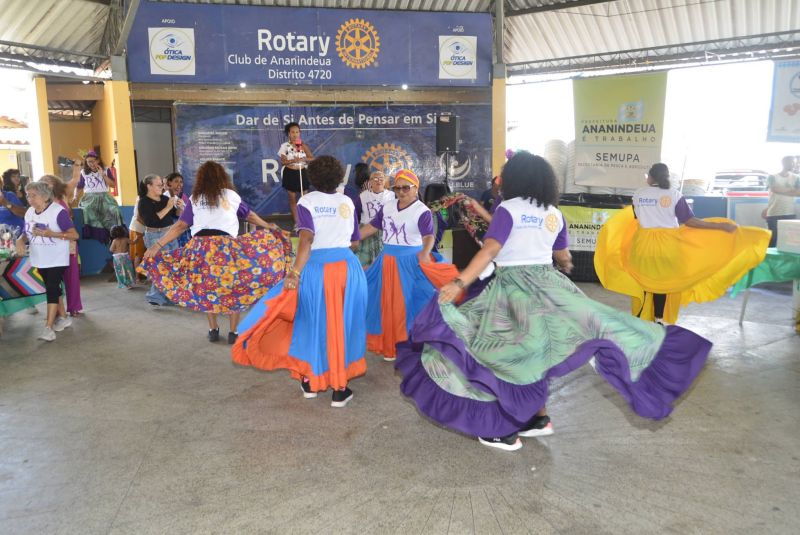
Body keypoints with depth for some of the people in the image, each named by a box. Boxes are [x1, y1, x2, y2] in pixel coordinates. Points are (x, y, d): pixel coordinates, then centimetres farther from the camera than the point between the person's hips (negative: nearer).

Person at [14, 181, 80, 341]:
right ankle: (63, 317, 29)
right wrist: (20, 240, -11)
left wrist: (51, 234, -30)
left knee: (52, 289, -11)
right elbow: (26, 233, 13)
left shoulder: (58, 211, -17)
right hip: (39, 259, 7)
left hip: (56, 259, -7)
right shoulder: (29, 212, 5)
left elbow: (74, 235, -19)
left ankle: (48, 327, -11)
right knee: (52, 288, 15)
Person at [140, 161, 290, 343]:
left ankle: (213, 330, 23)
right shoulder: (230, 195, 10)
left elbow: (180, 226, 5)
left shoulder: (194, 199, 11)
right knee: (235, 289, 11)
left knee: (206, 289, 18)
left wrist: (158, 245, 9)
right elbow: (250, 216, 23)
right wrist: (268, 226, 39)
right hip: (225, 245, -2)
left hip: (200, 246, 2)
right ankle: (233, 332, 12)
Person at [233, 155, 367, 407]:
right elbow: (354, 242, 12)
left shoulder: (307, 201, -2)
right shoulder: (348, 202, 8)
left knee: (313, 322, 13)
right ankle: (340, 388, 14)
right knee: (343, 324, 9)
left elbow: (307, 239, -17)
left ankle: (311, 381, 26)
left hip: (317, 268, -2)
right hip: (348, 267, 2)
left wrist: (295, 272, -21)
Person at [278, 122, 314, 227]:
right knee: (292, 198, 6)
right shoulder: (285, 146, -4)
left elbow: (312, 159, -1)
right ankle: (296, 222, 14)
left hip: (302, 173, 1)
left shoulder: (303, 145, 0)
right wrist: (293, 161, -23)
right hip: (290, 173, -1)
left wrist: (304, 159, -19)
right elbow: (283, 161, -8)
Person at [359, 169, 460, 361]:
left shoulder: (422, 211, -12)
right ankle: (389, 345, 25)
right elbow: (372, 226, 11)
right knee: (388, 304, 11)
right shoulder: (387, 207, 5)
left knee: (408, 304, 0)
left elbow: (428, 236, -24)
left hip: (411, 261, -6)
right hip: (388, 260, 6)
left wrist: (425, 253, -44)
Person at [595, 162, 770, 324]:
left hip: (643, 242, 1)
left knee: (642, 281, 13)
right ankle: (659, 319, 17)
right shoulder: (674, 194, -6)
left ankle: (640, 318, 18)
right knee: (662, 282, 11)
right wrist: (721, 226, -6)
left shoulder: (639, 193, 0)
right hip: (666, 244, -1)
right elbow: (690, 221, -10)